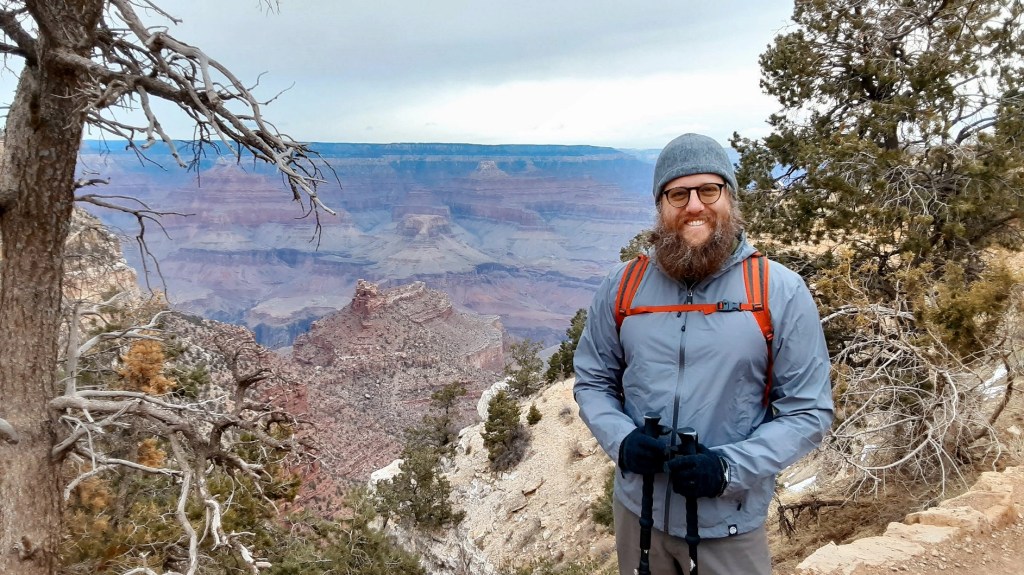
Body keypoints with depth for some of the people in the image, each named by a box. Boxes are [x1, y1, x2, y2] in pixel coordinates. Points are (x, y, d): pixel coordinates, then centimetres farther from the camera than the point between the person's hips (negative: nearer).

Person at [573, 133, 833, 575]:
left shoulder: (781, 292, -10)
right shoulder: (621, 286, -3)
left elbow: (808, 410, -7)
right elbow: (592, 381, 6)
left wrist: (730, 467, -20)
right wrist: (620, 440, -13)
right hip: (637, 510, 3)